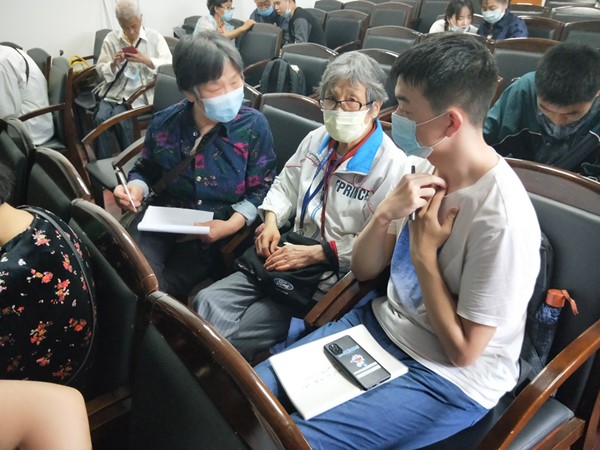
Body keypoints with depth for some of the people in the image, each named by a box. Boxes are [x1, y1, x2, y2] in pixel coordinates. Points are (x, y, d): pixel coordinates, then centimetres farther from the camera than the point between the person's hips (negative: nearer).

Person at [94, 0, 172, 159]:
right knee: (100, 118, -23)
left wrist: (146, 60, -17)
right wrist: (114, 64, -11)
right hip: (114, 91, 3)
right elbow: (101, 72, 10)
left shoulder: (155, 37, 4)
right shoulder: (111, 38, 10)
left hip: (141, 93, -3)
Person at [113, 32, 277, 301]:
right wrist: (136, 188, -8)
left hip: (216, 230, -2)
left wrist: (232, 223, -20)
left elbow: (262, 189, -5)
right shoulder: (164, 123, -2)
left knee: (162, 287, -19)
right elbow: (146, 171, 15)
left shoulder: (253, 125, -9)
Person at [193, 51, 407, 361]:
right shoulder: (317, 139, 6)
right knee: (207, 302, -6)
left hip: (333, 281, -7)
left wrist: (314, 253, -19)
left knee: (236, 337, -13)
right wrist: (271, 221, -2)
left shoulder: (392, 166, -17)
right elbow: (285, 185, 18)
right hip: (289, 255, 7)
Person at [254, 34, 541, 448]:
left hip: (451, 380, -6)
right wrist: (385, 215, -19)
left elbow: (462, 351, -18)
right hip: (383, 324, 6)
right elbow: (362, 270, 0)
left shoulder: (502, 219, -27)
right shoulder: (425, 167, -6)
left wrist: (423, 254, -18)